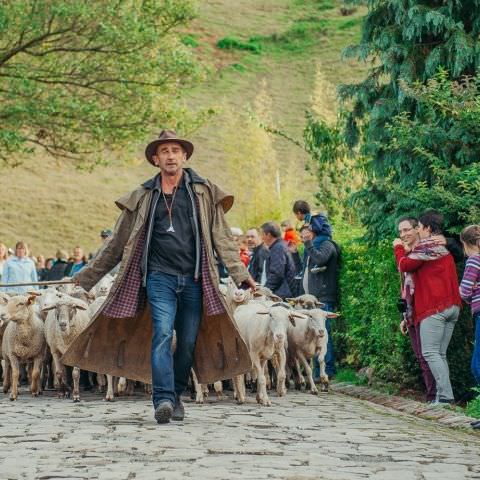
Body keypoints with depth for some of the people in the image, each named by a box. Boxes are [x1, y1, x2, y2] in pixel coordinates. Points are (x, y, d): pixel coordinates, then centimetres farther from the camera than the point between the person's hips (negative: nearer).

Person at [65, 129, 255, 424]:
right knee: (162, 333, -17)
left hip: (194, 278, 1)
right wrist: (86, 278, 14)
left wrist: (240, 274, -3)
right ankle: (163, 399, -24)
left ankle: (176, 395, 22)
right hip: (160, 276, -1)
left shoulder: (204, 192, 9)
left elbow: (222, 237, 7)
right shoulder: (143, 197, 10)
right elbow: (117, 244, 15)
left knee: (189, 341, 4)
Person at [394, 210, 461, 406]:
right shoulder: (445, 248, 20)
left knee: (430, 352, -9)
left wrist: (399, 248, 11)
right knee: (440, 354, 10)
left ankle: (445, 396, -18)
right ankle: (443, 395, 5)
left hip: (434, 308, -9)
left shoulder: (426, 248, -9)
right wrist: (409, 251, 16)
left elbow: (404, 266, -5)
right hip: (452, 307, 9)